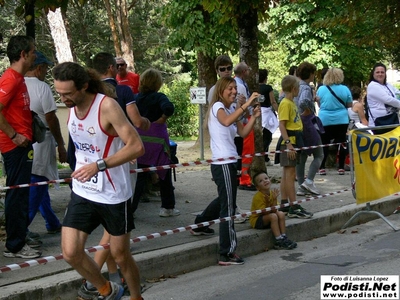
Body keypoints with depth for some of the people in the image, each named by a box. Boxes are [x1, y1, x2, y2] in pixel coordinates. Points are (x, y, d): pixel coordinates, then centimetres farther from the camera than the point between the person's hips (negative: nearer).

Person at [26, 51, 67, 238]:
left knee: (39, 184, 17)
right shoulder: (42, 87, -13)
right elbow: (51, 118, -12)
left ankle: (52, 223, 28)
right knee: (37, 185, -3)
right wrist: (61, 144, -5)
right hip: (40, 141, -7)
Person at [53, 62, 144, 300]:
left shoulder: (107, 106, -20)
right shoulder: (72, 106, 1)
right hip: (83, 192, 6)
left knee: (120, 254, 6)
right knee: (70, 252, -4)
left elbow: (137, 146, -26)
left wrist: (99, 165, -31)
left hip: (114, 194, -5)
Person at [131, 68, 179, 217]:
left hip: (139, 138, 4)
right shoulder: (159, 97, -10)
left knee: (138, 175, 8)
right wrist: (161, 119, -13)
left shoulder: (136, 98, 4)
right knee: (165, 174, 11)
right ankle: (167, 208, 19)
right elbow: (168, 108, -29)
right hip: (157, 139, -4)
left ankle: (130, 207, 1)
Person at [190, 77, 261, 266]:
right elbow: (226, 121, -33)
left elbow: (243, 133, 7)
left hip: (228, 162, 10)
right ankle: (227, 254, -9)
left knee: (224, 200, 27)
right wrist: (246, 105, -36)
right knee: (228, 207, -10)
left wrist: (254, 117, -6)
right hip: (223, 163, -10)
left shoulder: (231, 110, 18)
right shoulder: (217, 106, -9)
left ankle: (200, 225, 45)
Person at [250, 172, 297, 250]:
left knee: (281, 214, -16)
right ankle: (279, 241, -28)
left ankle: (284, 238, -14)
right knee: (273, 216, -29)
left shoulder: (272, 192, 0)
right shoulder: (258, 197, -21)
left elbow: (274, 210, -9)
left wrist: (275, 199, -21)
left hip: (267, 218, 7)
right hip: (257, 220, -7)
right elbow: (263, 212, -23)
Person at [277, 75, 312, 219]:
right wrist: (288, 143, -24)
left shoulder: (292, 103, 15)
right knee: (290, 173, -8)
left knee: (287, 174, 11)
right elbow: (282, 125, -19)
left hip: (294, 141, 10)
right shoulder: (285, 104, -13)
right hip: (288, 141, -10)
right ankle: (294, 207, -8)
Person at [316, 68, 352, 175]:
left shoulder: (321, 89, -3)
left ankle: (322, 168, 5)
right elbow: (349, 105, 3)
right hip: (341, 120, -1)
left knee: (324, 144, 7)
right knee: (341, 143, 7)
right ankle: (341, 168, 8)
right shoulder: (345, 89, -6)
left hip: (324, 120, 1)